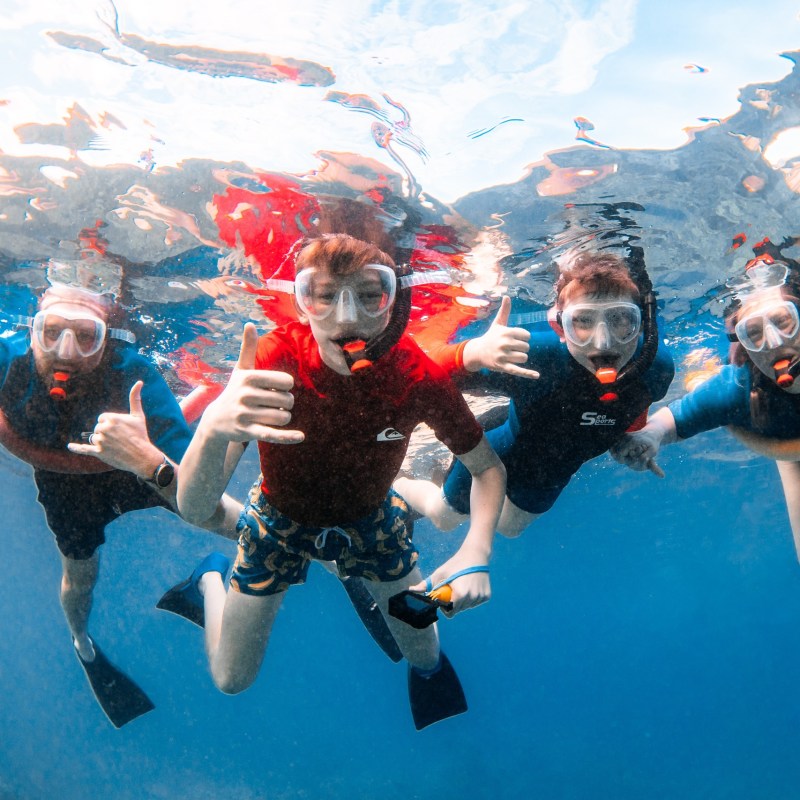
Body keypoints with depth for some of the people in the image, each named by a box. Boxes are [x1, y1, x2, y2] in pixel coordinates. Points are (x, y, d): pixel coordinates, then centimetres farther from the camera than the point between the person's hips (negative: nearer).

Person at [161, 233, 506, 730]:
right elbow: (193, 509, -41)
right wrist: (214, 428, -64)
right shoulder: (272, 362, -36)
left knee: (426, 658, 12)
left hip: (369, 516, 1)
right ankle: (213, 579, 39)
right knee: (231, 680, 10)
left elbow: (488, 467, -14)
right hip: (282, 517, -1)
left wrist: (476, 551, -33)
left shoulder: (418, 376, -31)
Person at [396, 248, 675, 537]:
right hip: (507, 452, -4)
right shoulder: (535, 356, -45)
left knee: (509, 527, 34)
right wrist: (473, 353, -65)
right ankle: (399, 478, 55)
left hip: (560, 468, 5)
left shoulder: (657, 365, -30)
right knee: (444, 517, 23)